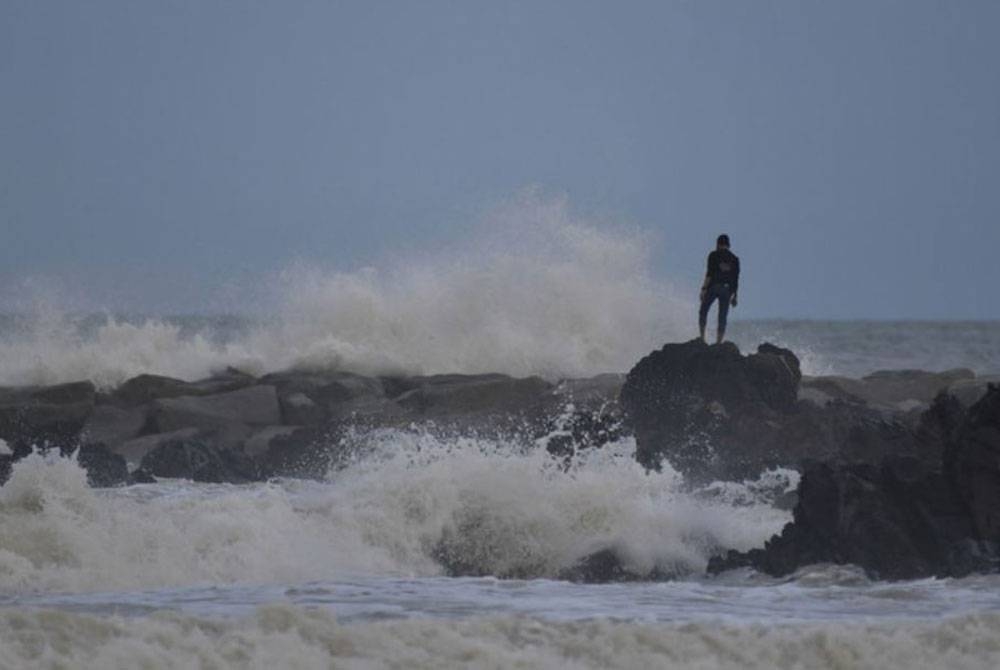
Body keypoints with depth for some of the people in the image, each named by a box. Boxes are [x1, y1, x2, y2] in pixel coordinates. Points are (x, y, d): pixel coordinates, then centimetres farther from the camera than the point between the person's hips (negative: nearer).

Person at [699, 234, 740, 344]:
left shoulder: (714, 255, 0)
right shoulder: (734, 259, 11)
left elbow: (710, 273, -10)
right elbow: (736, 279, 10)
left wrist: (704, 288, -10)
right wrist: (734, 296, 14)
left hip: (713, 286, -3)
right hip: (727, 289, 3)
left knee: (703, 311, 11)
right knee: (722, 317, 4)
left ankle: (702, 337, -4)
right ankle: (718, 342, -2)